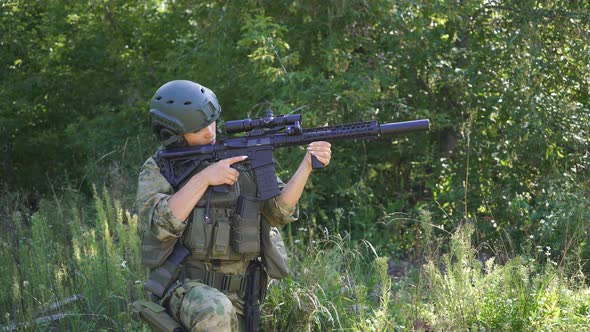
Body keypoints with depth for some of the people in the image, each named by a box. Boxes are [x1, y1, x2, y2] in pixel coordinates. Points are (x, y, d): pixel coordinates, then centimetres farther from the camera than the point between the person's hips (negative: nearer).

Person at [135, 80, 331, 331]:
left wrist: (307, 165, -16)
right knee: (216, 312, -34)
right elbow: (160, 225, -17)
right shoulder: (157, 170, 0)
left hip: (239, 297, 4)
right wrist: (203, 178, -20)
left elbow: (279, 210, -2)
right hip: (187, 289, -4)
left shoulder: (241, 160, 7)